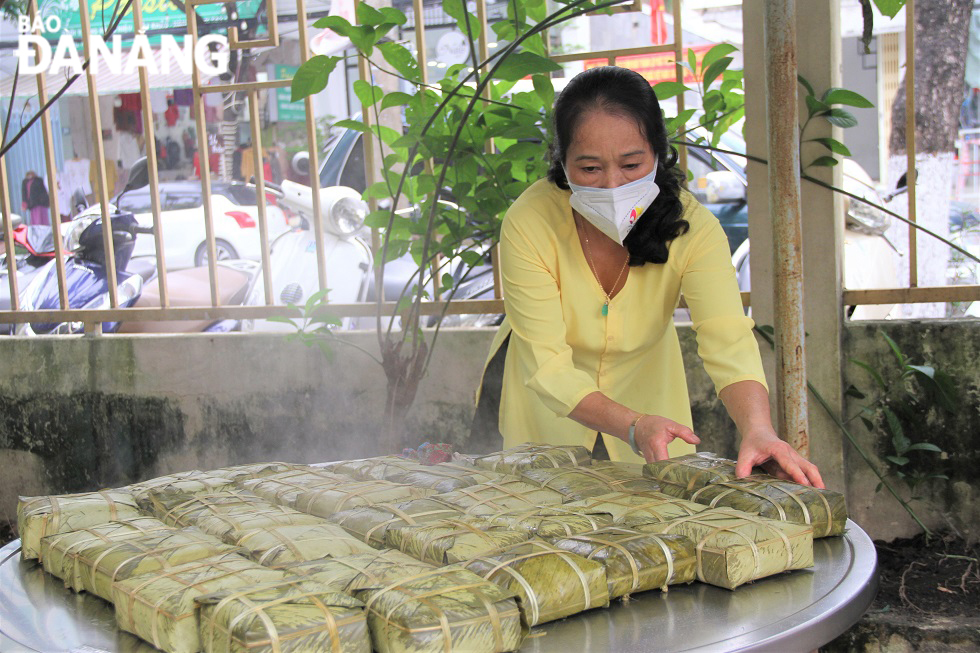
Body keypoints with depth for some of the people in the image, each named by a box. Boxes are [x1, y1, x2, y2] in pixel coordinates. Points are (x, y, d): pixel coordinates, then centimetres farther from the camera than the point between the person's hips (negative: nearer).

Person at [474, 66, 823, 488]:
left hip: (647, 389, 2)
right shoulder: (528, 224, -29)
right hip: (546, 413, -1)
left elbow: (728, 342, -35)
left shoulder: (691, 227, -25)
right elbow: (546, 366, -32)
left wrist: (757, 429, -55)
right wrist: (634, 426, -47)